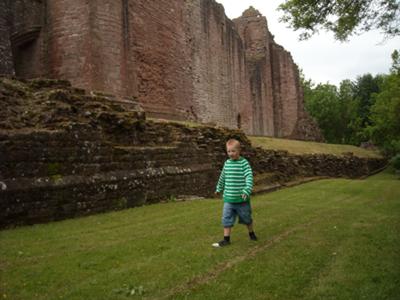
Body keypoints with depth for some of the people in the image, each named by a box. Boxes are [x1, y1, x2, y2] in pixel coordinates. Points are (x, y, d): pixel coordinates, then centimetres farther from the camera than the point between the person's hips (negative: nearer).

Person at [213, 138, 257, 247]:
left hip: (242, 199, -3)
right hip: (228, 199, 4)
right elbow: (223, 177, 18)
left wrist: (247, 191, -34)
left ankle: (251, 233, 40)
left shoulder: (244, 163, -12)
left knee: (246, 218, 16)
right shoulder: (227, 163, 3)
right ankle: (226, 239, 13)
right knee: (227, 219, 3)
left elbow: (249, 177, -21)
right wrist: (219, 188, 29)